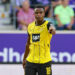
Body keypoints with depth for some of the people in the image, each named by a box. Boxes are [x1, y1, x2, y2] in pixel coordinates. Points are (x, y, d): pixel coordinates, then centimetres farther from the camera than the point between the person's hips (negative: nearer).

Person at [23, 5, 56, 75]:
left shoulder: (47, 25, -8)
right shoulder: (30, 26, 8)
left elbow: (51, 27, -35)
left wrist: (52, 29, -59)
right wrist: (24, 59, 22)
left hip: (44, 62, -4)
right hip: (30, 61, 4)